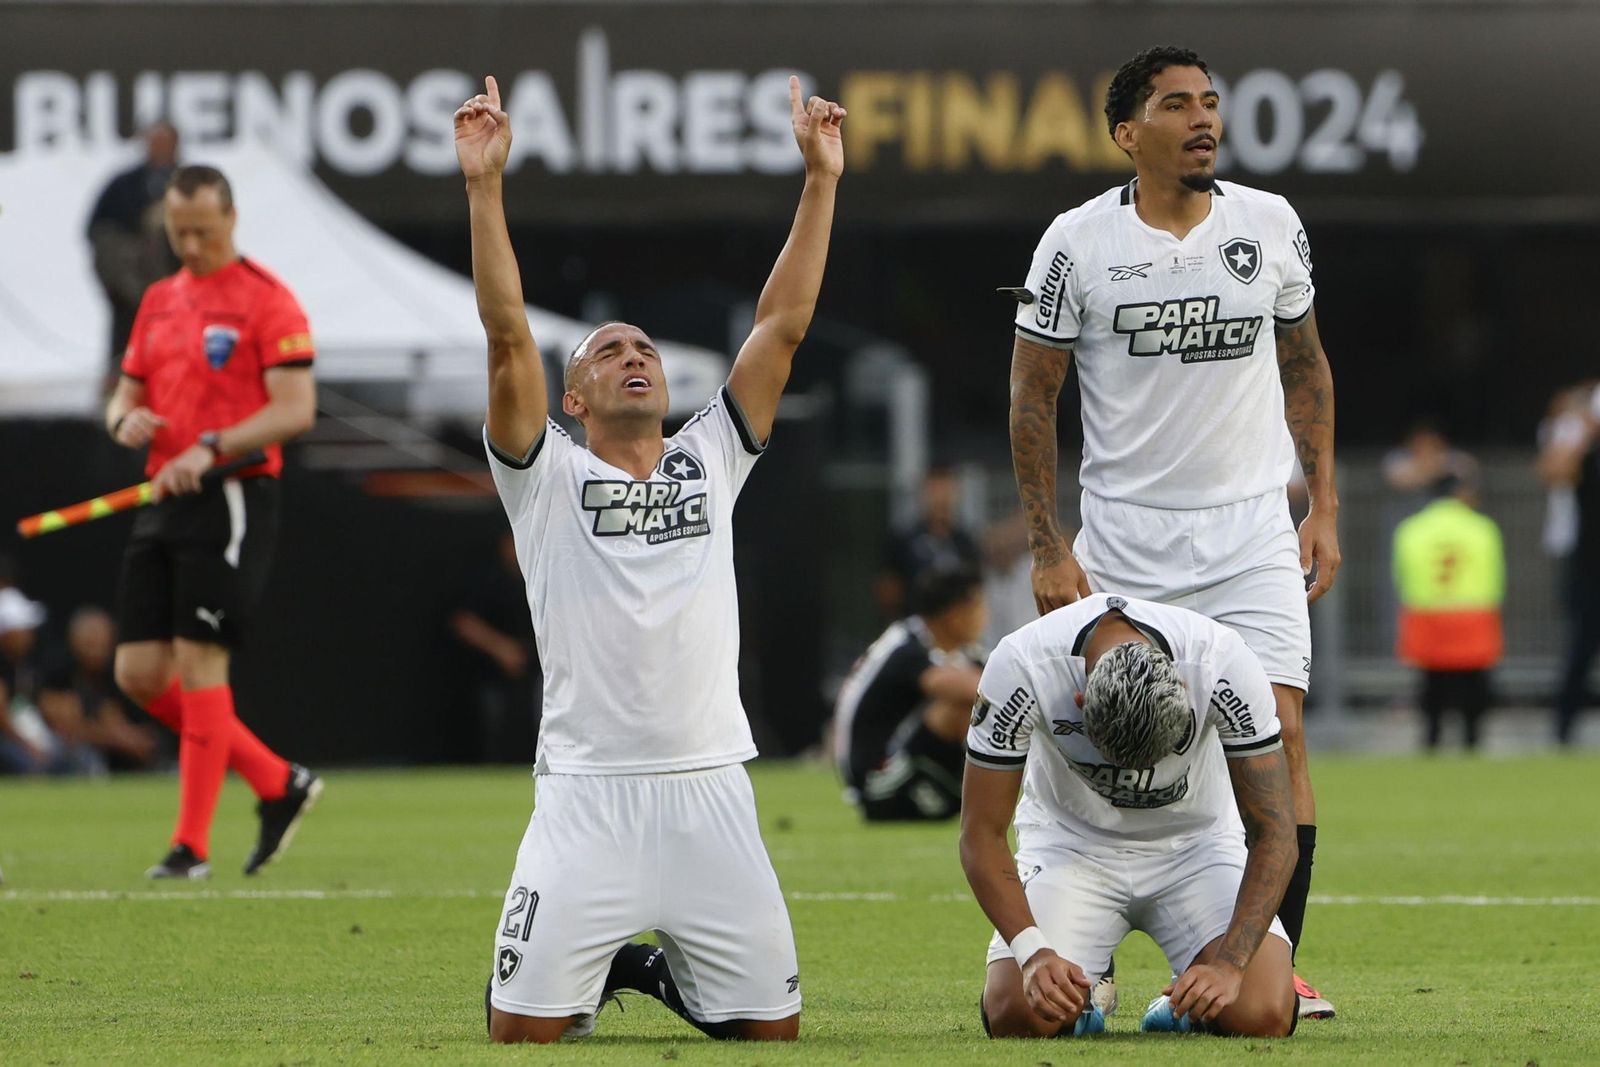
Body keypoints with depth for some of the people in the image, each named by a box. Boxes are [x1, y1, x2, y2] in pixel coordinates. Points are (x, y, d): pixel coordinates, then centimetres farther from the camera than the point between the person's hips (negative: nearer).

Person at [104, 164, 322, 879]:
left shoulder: (266, 300, -6)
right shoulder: (158, 302, 17)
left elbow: (296, 409, -14)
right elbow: (126, 394, 21)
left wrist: (211, 448, -24)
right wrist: (125, 421, -4)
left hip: (231, 498, -8)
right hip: (163, 502, 8)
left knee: (198, 664, -9)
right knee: (139, 674, 3)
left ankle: (192, 845, -3)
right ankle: (278, 784, 15)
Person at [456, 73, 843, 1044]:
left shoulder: (710, 461, 15)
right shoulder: (548, 475, 5)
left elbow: (782, 328, 10)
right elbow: (508, 336, -5)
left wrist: (820, 179, 6)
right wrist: (484, 186, -13)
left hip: (710, 790, 3)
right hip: (587, 792, -3)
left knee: (772, 1025, 2)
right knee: (525, 1028, -9)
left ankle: (660, 970, 33)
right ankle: (593, 972, 26)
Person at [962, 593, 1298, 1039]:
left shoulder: (1225, 664, -30)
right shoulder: (1020, 666, -31)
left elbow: (1273, 833, -22)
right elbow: (981, 834, -20)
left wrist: (1229, 965, -33)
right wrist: (1033, 952, -33)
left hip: (1195, 842, 0)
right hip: (1072, 843, 0)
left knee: (1262, 1015, -24)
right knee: (1021, 1015, -23)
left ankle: (1186, 995, 12)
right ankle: (1084, 984, 12)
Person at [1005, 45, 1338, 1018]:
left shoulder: (1271, 226, 3)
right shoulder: (1079, 243, -5)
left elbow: (1305, 367, 15)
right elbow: (1033, 397, 1)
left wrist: (1324, 509, 8)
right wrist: (1049, 548, -4)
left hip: (1254, 532, 1)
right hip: (1124, 537, -1)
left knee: (1278, 733, -10)